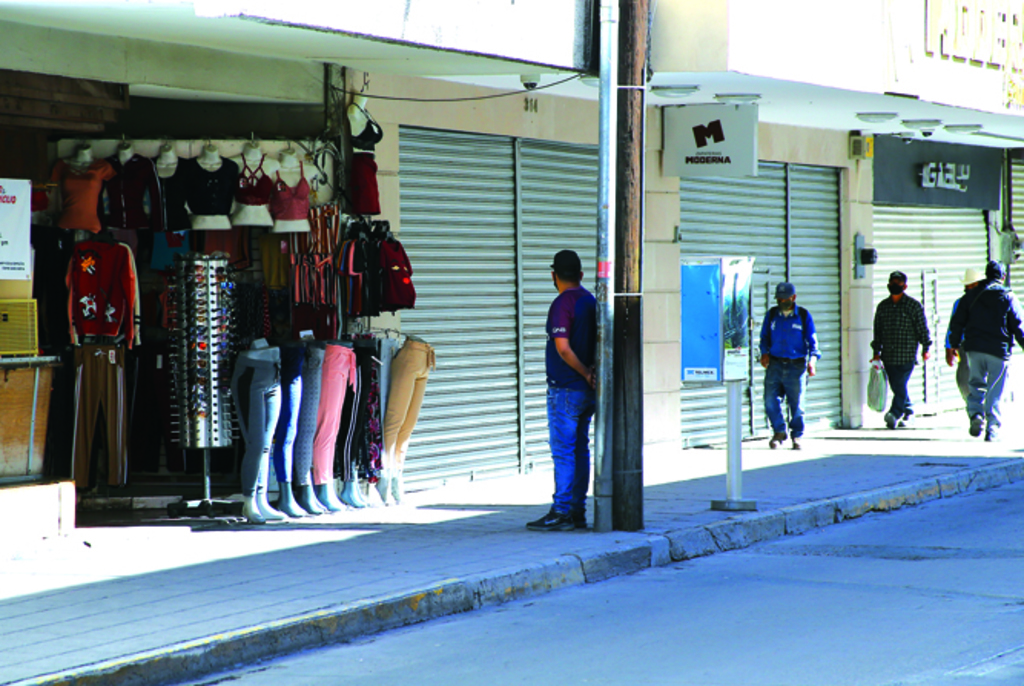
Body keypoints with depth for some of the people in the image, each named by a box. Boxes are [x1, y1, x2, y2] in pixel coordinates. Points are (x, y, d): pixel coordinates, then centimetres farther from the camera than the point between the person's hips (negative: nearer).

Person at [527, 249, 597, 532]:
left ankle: (561, 512, -8)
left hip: (565, 389, -8)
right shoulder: (591, 302, 12)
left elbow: (563, 348, -20)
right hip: (587, 391, 8)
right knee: (580, 450, 11)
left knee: (563, 452, -7)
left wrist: (586, 374, -11)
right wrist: (591, 372, 4)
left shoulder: (562, 304, -13)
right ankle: (578, 512, 13)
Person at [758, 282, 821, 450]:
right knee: (770, 400, -9)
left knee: (797, 404, 1)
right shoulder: (771, 314, 9)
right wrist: (765, 352, -2)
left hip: (796, 366, -2)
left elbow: (812, 341, 2)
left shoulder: (804, 316, 3)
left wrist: (812, 360, -13)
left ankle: (797, 437, 16)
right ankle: (779, 432, 10)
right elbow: (765, 337, 17)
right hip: (775, 365, 2)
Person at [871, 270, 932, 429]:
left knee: (900, 385, -13)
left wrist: (925, 348, -1)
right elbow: (878, 331, 16)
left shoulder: (913, 306, 0)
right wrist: (877, 352, 12)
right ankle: (908, 412, 23)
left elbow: (922, 328, 3)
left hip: (907, 355, -4)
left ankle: (894, 414, -16)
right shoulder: (882, 306, 12)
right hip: (889, 355, 4)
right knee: (896, 386, 7)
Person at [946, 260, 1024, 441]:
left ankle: (975, 414, -9)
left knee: (975, 384, 15)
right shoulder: (1008, 297, -1)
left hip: (974, 349, 2)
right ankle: (992, 428, 2)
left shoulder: (971, 295, 6)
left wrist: (954, 345, 17)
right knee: (995, 391, 4)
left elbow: (957, 323, 7)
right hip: (999, 351, -2)